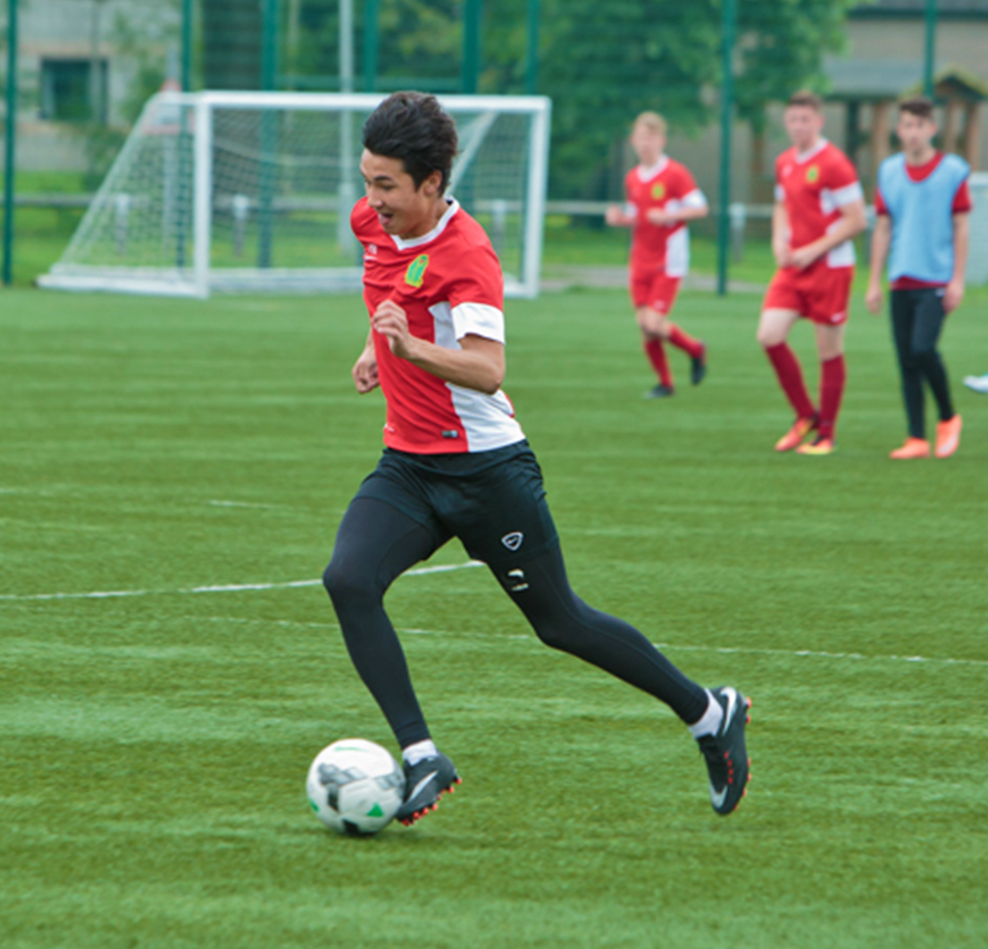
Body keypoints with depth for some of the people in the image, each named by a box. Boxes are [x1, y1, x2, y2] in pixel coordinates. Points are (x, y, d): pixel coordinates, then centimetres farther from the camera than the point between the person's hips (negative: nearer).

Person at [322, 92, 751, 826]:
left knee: (560, 622, 6)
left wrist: (411, 348, -50)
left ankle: (711, 714, 27)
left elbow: (487, 370, -35)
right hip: (407, 464, 7)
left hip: (485, 467, -7)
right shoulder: (376, 223, 0)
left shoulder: (465, 256, -24)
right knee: (349, 581, -18)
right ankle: (421, 758, -16)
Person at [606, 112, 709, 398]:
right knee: (644, 325, -1)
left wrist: (668, 216, -21)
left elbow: (700, 208, -9)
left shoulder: (675, 174, -8)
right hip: (640, 262, 6)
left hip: (669, 261, -6)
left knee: (655, 325, -14)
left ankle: (695, 350, 14)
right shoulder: (632, 178, 11)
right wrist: (619, 218, 0)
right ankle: (664, 382, 16)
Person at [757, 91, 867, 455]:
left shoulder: (834, 164, -12)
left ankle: (826, 434, 11)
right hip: (793, 266, 7)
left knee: (829, 350, 0)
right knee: (769, 335, -6)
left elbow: (856, 220, -14)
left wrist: (813, 250, -17)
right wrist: (779, 240, 5)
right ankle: (806, 415, 10)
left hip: (830, 267, -7)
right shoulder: (784, 163, 10)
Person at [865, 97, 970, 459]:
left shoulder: (953, 171, -2)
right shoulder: (889, 172, 8)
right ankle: (917, 439, 7)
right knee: (906, 360, 2)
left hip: (937, 280, -4)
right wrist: (875, 282, 9)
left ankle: (948, 418, 4)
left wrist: (957, 280, -6)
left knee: (923, 348, -18)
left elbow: (961, 228, 0)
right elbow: (883, 229, 13)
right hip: (902, 280, 4)